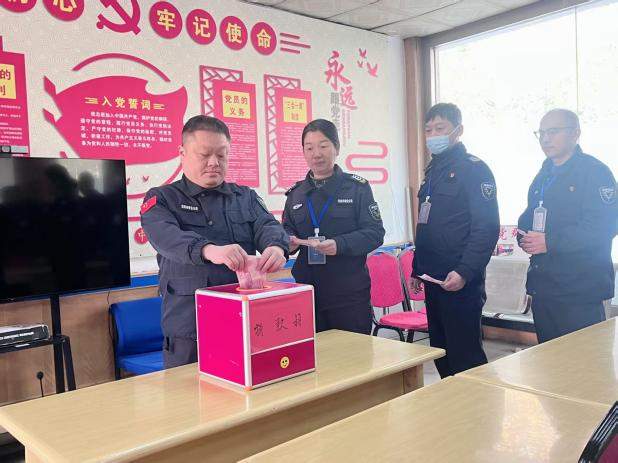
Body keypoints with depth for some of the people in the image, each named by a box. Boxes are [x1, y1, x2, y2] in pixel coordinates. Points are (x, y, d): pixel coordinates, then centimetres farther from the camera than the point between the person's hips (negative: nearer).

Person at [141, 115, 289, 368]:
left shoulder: (245, 197, 11)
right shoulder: (161, 199, 0)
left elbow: (268, 226, -5)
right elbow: (166, 236, -20)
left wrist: (276, 246, -30)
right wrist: (208, 250, -41)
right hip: (189, 327, -3)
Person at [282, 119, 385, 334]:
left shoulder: (357, 187, -1)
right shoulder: (296, 193, 10)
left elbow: (375, 233, -7)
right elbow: (287, 231, 14)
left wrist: (340, 244, -23)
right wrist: (288, 241, -10)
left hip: (350, 293, -3)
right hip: (308, 291, 3)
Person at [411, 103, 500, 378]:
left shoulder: (473, 169, -8)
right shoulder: (433, 171, 16)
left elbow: (487, 227, -16)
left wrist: (465, 272, -24)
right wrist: (417, 269, 19)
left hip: (461, 281, -8)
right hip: (433, 280, 8)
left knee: (466, 355, -3)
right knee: (440, 352, 15)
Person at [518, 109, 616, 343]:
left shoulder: (595, 172, -9)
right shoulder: (543, 176, 16)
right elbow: (528, 218, 20)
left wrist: (550, 242, -23)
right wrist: (525, 237, -3)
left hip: (579, 291, -7)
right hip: (542, 286, 8)